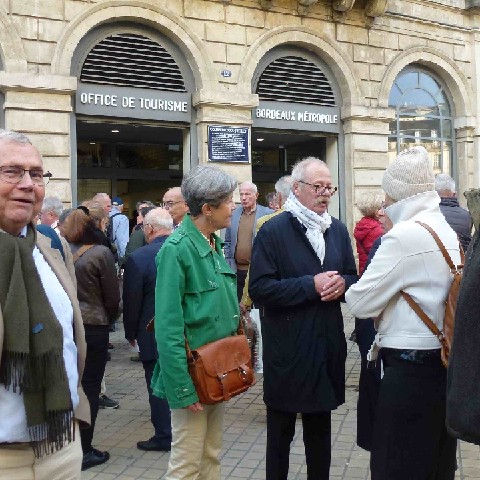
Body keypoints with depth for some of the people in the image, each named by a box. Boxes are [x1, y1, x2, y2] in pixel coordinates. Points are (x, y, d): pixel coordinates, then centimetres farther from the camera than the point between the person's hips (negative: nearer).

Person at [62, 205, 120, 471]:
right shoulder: (101, 252, -14)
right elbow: (112, 297, -8)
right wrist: (107, 318, 11)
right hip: (93, 326, -5)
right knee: (90, 387, 6)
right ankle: (84, 450, 12)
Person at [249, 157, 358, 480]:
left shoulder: (338, 230, 8)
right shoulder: (273, 231, -10)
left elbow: (353, 277, 13)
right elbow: (260, 289, -17)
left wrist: (342, 283, -10)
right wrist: (311, 285, -22)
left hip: (327, 344, 5)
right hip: (287, 347, -5)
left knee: (320, 428, 20)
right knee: (280, 430, 11)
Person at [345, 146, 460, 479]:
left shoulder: (404, 235, -19)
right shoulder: (448, 232, 9)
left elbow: (361, 302, -14)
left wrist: (352, 289, 6)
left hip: (410, 370, -9)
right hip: (444, 362, 9)